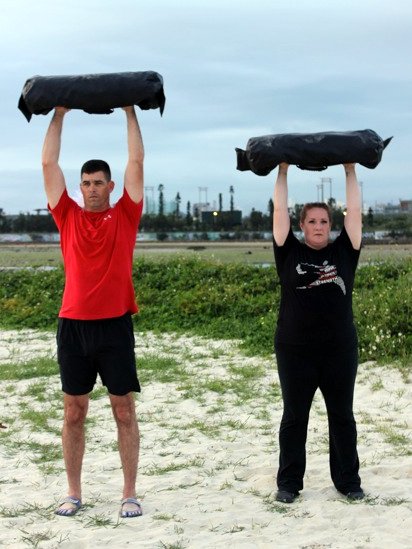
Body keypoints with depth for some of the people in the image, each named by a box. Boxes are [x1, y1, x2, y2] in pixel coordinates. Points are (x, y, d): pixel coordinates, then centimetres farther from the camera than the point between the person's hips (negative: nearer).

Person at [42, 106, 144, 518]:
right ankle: (73, 493, 19)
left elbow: (137, 161, 2)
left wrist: (130, 112, 7)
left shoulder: (125, 217, 4)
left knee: (124, 411, 4)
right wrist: (59, 113, 10)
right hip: (73, 326, 2)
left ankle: (130, 494, 11)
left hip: (115, 326, -2)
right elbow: (49, 163, 7)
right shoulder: (68, 216, 7)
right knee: (73, 412, 8)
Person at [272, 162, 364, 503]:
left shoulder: (343, 252, 5)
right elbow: (280, 212, 1)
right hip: (295, 350, -1)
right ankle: (289, 483, 17)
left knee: (343, 418, 10)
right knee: (294, 418, 8)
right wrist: (283, 172, 6)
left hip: (340, 350, 1)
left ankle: (348, 481, 21)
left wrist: (350, 171, 7)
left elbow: (355, 212, 3)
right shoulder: (290, 253, 2)